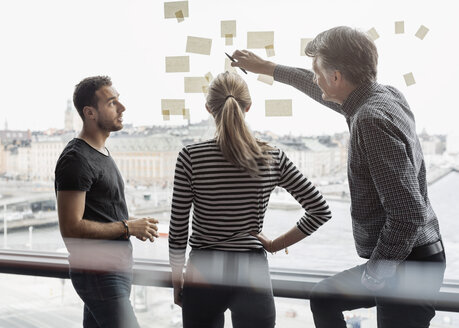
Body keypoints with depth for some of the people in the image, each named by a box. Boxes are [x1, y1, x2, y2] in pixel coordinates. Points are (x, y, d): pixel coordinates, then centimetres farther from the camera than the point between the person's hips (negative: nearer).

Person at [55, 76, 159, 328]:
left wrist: (133, 224, 7)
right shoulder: (76, 160, -16)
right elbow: (71, 227, -22)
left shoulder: (101, 153, 16)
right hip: (99, 276, -10)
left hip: (116, 269, 10)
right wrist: (127, 227, -16)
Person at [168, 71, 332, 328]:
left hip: (203, 272, -1)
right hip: (253, 271, 1)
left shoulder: (191, 157, -10)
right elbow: (321, 211, -1)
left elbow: (178, 229, -6)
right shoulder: (272, 158, -4)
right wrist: (276, 245, 5)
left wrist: (177, 282, 7)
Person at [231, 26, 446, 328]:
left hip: (407, 264, -10)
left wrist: (375, 274, -15)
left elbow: (408, 215, -28)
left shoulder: (372, 121, -24)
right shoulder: (386, 96, 4)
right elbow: (323, 93, 24)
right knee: (324, 300, 23)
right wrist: (267, 68, 33)